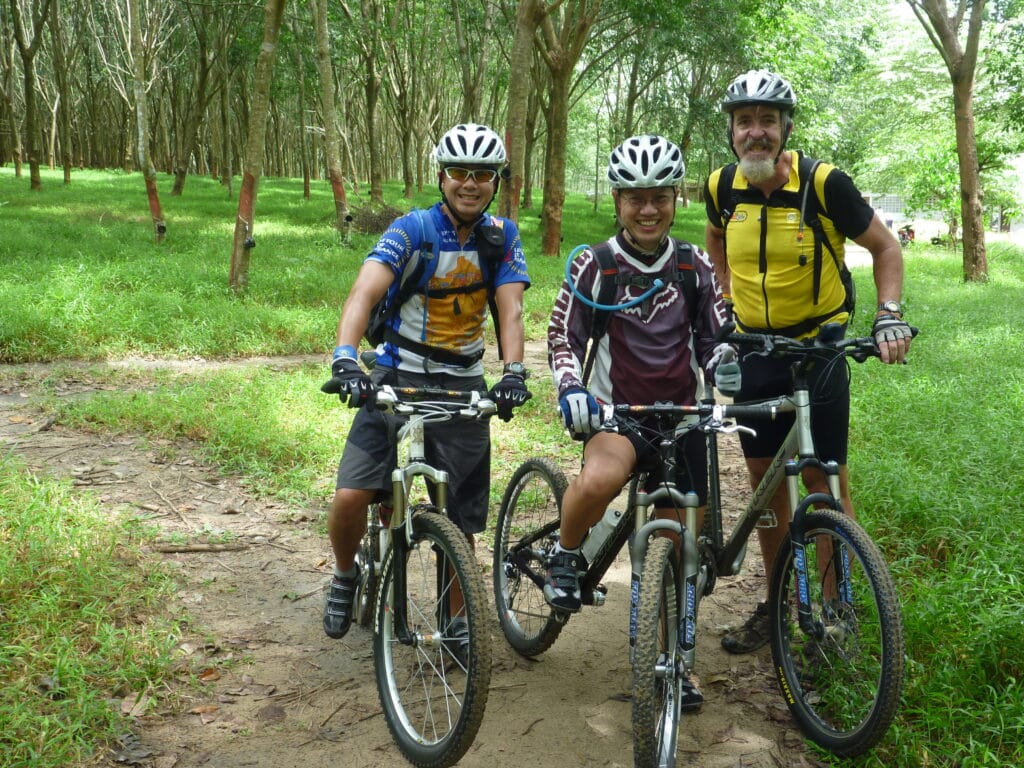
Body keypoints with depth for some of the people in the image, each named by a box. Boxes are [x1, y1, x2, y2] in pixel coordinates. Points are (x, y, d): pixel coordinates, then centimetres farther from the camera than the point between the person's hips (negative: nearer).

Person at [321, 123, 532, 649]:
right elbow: (365, 291, -24)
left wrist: (513, 372, -29)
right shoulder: (413, 229, -10)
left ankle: (456, 619, 27)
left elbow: (510, 309, -10)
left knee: (460, 521, 6)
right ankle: (345, 575, 16)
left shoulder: (502, 236, 0)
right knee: (351, 496, -16)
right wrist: (345, 358, -41)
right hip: (397, 379, -2)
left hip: (463, 388, 2)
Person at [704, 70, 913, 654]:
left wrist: (890, 316, -15)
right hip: (754, 349, 4)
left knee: (826, 482, -2)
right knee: (765, 477, 10)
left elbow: (885, 246, -4)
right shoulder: (722, 187, -3)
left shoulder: (825, 184, -16)